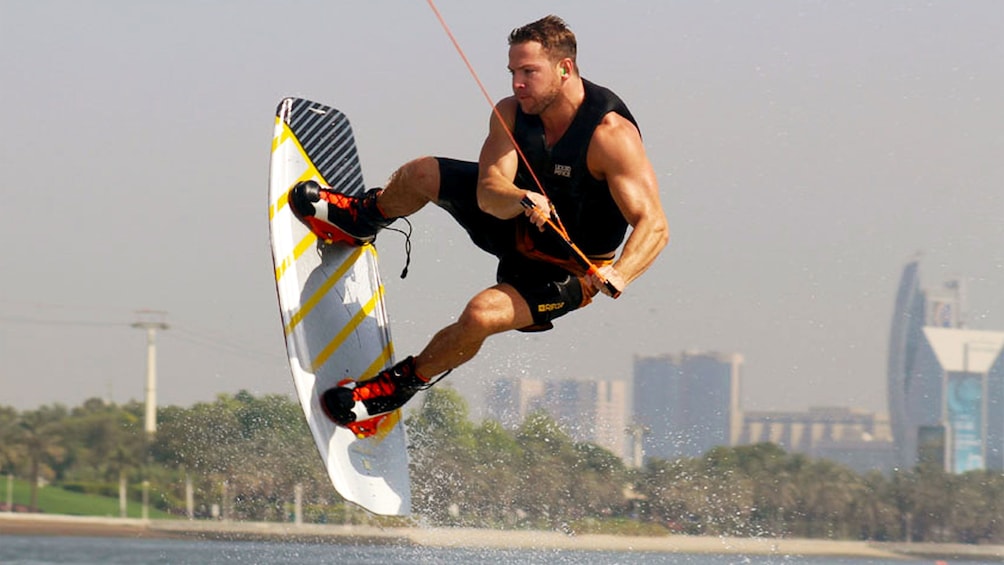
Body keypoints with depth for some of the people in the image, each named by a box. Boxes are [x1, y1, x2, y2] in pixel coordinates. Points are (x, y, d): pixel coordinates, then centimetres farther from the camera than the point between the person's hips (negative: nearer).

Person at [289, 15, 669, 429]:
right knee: (420, 174, -2)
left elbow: (654, 225, -36)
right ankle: (360, 221, 32)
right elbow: (488, 193, -25)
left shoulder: (610, 133, -32)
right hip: (518, 227, 6)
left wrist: (617, 277, -55)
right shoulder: (512, 113, -15)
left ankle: (403, 383, -2)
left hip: (568, 270, -6)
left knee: (480, 316, -29)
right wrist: (522, 200, -49)